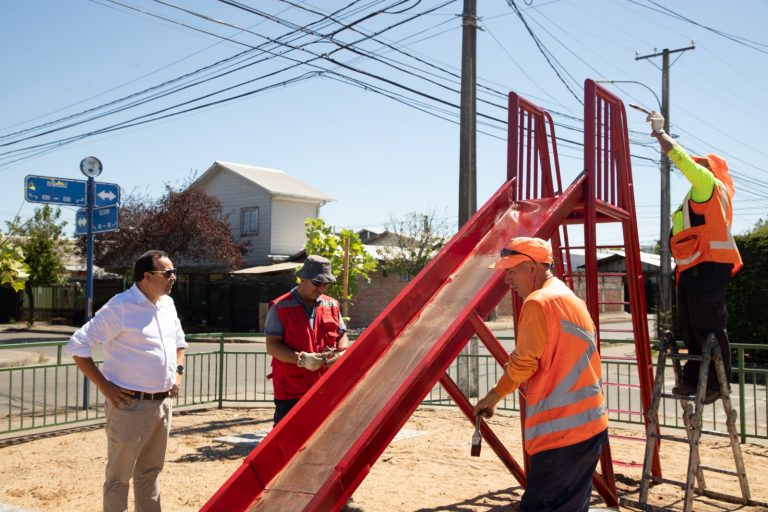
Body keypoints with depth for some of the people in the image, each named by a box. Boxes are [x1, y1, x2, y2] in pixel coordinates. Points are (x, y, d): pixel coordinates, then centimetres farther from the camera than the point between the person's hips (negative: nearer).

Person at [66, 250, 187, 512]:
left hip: (163, 403, 7)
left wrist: (178, 371, 11)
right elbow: (77, 346, -15)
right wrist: (104, 386, -15)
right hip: (131, 405, -7)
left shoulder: (167, 304, 8)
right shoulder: (120, 307, -15)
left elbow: (179, 341, 25)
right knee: (120, 474, 5)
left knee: (150, 470, 19)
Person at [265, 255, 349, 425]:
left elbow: (342, 336, 18)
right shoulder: (280, 308, -4)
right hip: (291, 392, -5)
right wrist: (301, 359, -22)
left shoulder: (332, 305, 11)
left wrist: (340, 353, -5)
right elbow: (272, 346, -9)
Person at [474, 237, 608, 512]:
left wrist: (492, 397, 1)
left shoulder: (538, 302, -11)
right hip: (592, 424, 9)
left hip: (561, 430, -9)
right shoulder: (573, 299, 17)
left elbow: (524, 363, -12)